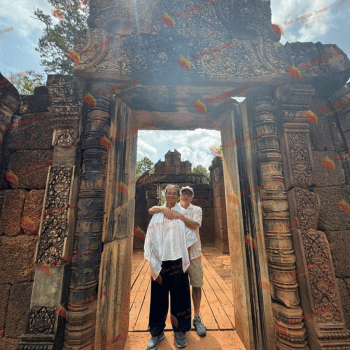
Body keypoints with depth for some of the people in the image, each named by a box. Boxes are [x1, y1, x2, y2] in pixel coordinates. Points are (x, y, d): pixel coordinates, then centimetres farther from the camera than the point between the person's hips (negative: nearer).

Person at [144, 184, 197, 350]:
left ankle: (179, 331, 36)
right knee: (158, 297, 10)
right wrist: (153, 265, -4)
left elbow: (189, 238, 4)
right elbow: (150, 241, 0)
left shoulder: (182, 214, 0)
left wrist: (186, 261, 2)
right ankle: (157, 332, 34)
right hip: (160, 262, 0)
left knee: (179, 296, 12)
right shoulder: (157, 214, 0)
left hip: (178, 261, 0)